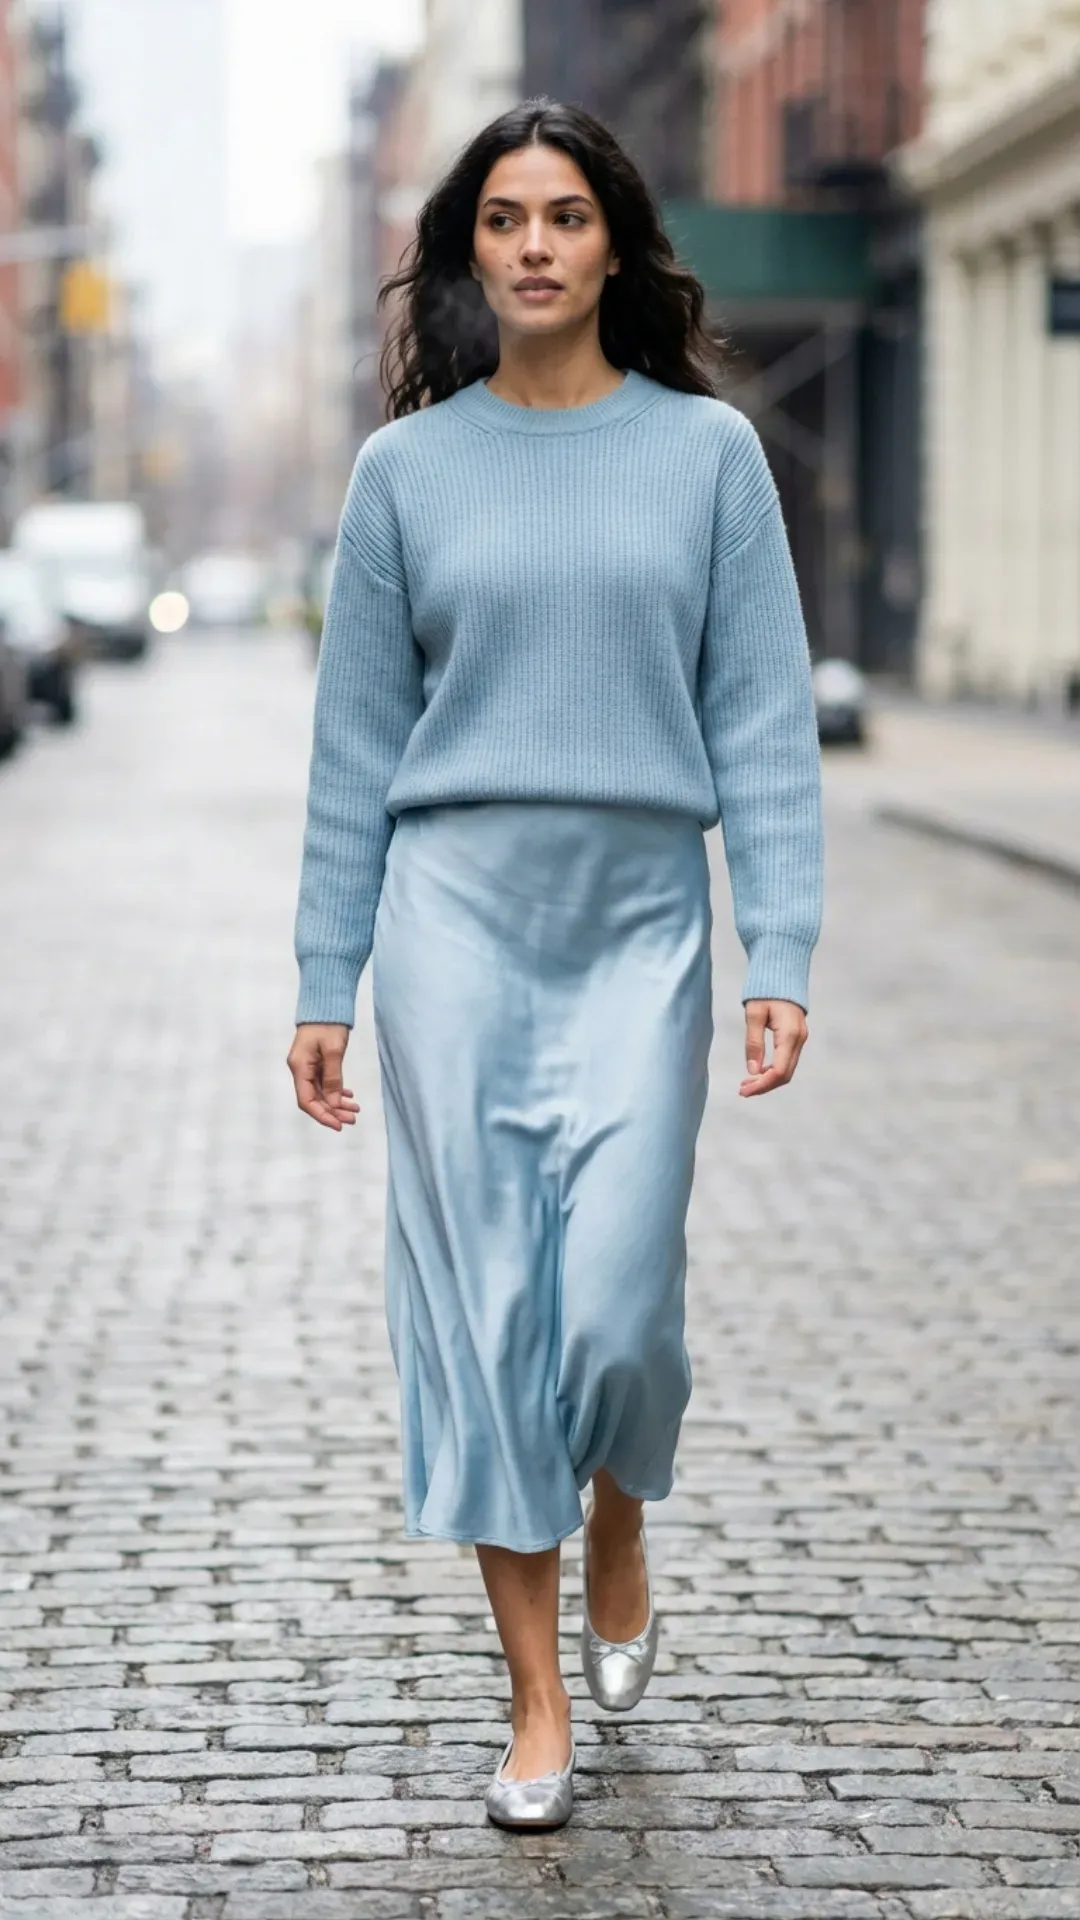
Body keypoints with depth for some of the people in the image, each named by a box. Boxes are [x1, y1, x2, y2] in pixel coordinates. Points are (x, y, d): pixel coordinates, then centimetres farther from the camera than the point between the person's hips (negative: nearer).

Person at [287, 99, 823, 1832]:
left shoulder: (708, 451, 4)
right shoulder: (407, 470, 6)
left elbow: (764, 721, 1)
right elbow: (355, 745, 8)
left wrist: (783, 954, -7)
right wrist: (323, 985, 5)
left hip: (642, 923, -1)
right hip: (459, 913, 1)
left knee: (616, 1301, -7)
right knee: (482, 1305, 0)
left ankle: (618, 1537, 28)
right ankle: (539, 1706, 11)